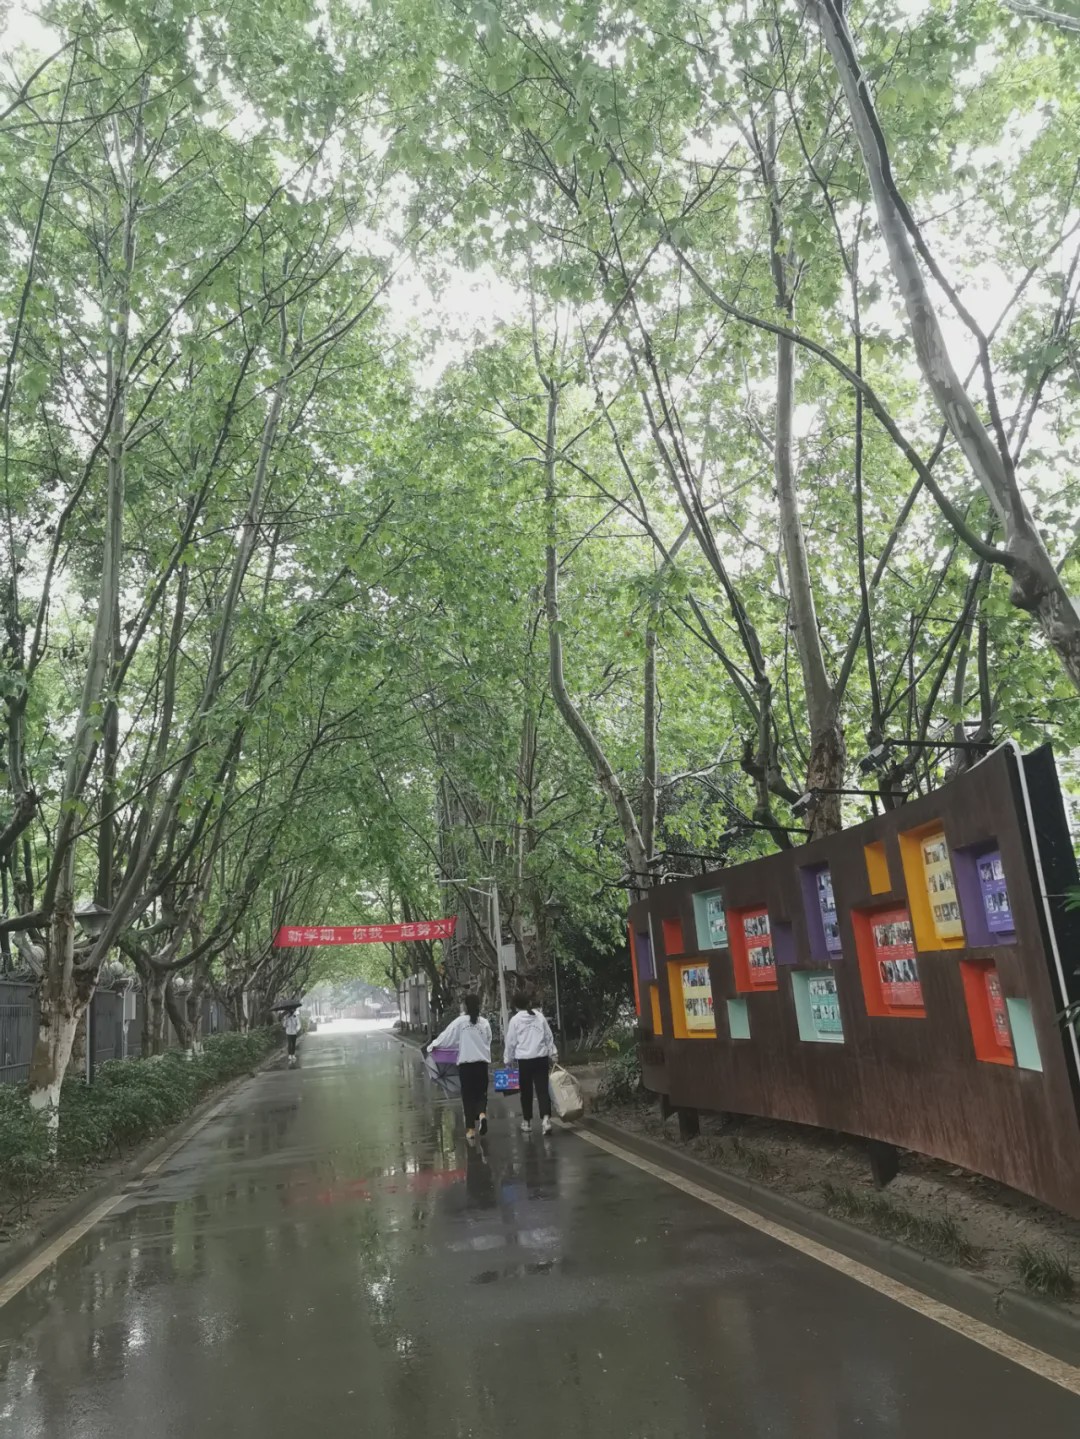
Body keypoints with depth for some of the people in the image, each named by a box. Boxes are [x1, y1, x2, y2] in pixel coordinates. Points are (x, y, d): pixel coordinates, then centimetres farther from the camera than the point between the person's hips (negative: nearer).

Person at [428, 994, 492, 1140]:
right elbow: (488, 1042, 6)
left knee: (468, 1095, 8)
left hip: (465, 1063, -1)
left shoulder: (460, 1021, -5)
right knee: (481, 1092, 12)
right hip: (482, 1062, 1)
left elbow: (446, 1036, -2)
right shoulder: (484, 1022, 0)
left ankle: (470, 1128, 7)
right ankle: (482, 1114, -17)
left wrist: (433, 1045, 14)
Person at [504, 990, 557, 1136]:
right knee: (542, 1090, 0)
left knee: (526, 1092, 11)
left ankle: (527, 1122, 21)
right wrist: (553, 1054, 18)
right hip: (541, 1058, 2)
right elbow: (549, 1037, 9)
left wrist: (509, 1060, 13)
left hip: (524, 1060, -2)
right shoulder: (539, 1016, 4)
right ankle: (546, 1119, -17)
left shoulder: (515, 1020, -3)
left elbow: (511, 1042, 1)